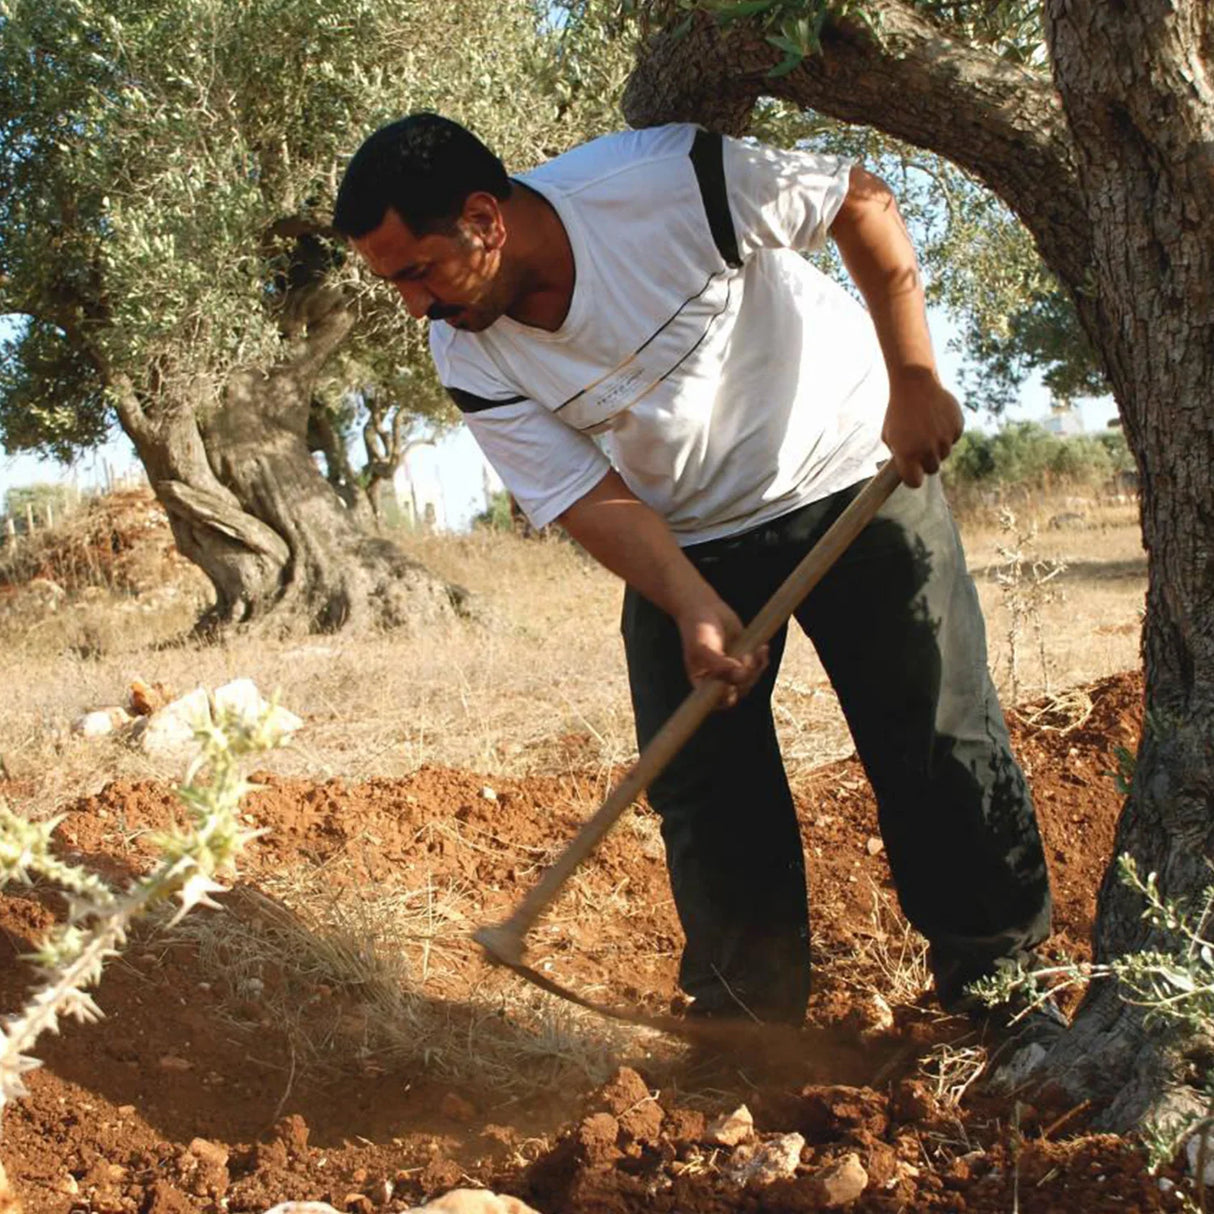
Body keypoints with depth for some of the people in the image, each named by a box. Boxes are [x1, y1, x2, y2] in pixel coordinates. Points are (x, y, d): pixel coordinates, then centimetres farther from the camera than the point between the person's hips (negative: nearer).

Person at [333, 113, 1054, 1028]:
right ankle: (749, 1023, 12)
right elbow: (593, 499, -13)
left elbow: (864, 202, -16)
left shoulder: (667, 181, -27)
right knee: (701, 787, -2)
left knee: (942, 743, -2)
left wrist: (913, 381, -19)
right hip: (686, 543, 4)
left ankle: (1003, 986, 16)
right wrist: (697, 611, -28)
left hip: (853, 477, -3)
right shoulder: (470, 359, -14)